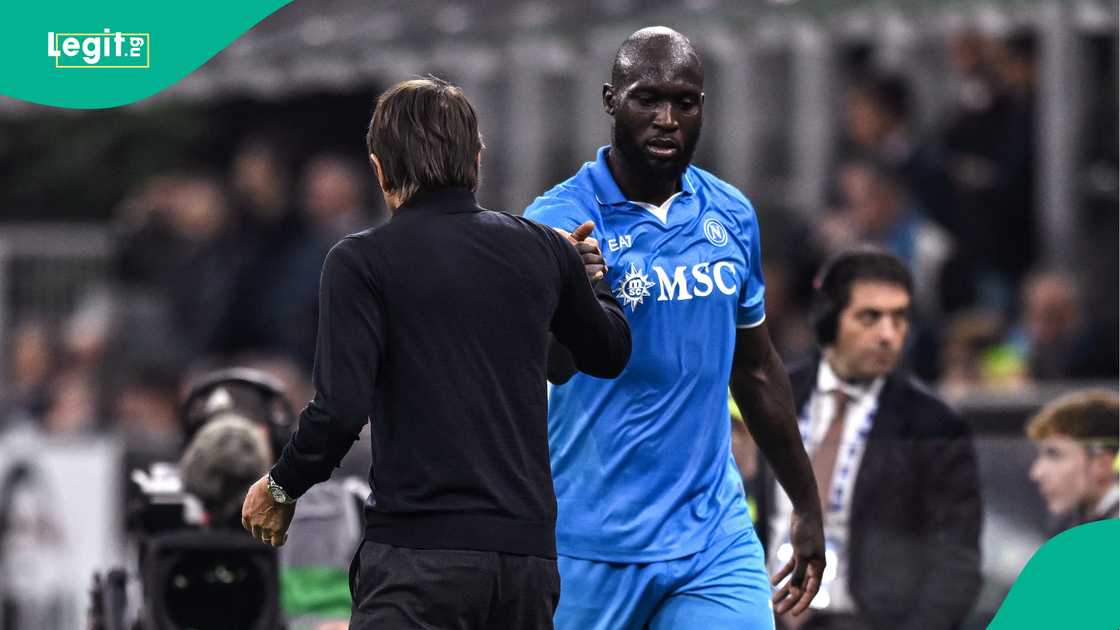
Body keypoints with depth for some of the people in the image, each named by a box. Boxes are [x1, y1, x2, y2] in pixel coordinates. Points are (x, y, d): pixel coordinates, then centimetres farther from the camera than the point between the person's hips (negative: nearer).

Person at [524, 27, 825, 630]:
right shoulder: (562, 218, -10)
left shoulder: (733, 216, 7)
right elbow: (557, 364, -28)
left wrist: (807, 506, 23)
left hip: (714, 535, 4)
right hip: (592, 549, -4)